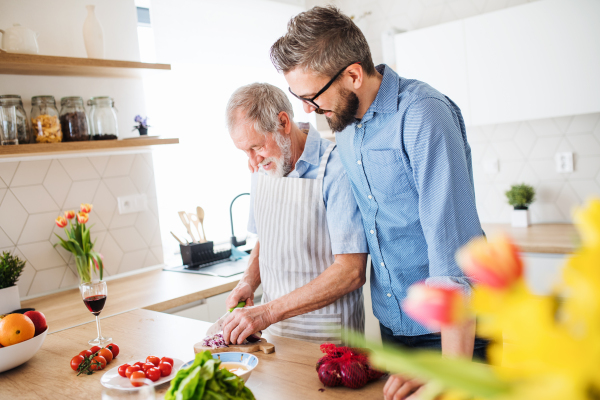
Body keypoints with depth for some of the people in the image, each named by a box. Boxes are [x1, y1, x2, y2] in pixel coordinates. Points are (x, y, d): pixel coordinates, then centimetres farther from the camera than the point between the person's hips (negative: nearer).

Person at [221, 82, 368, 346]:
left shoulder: (335, 168, -19)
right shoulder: (263, 169, 5)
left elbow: (352, 272, -24)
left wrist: (268, 312, -25)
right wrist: (249, 282, -2)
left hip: (328, 334, -6)